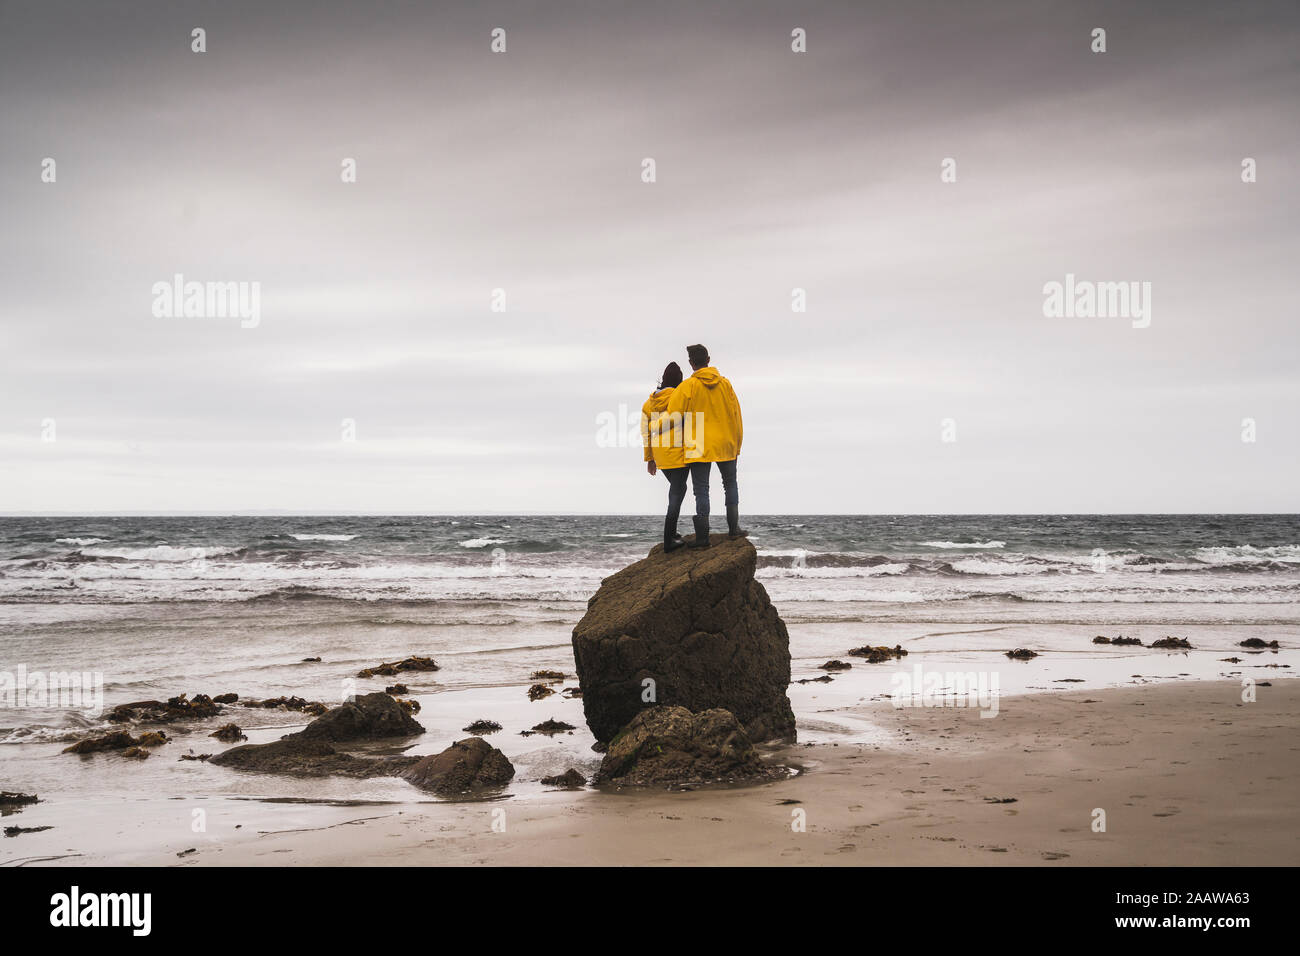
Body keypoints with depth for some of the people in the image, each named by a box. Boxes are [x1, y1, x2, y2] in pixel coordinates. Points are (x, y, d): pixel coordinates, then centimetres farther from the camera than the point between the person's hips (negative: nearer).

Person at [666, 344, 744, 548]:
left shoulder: (687, 387, -10)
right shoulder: (725, 384, 2)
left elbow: (673, 416, -16)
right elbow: (735, 415, 5)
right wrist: (736, 445, 12)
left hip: (699, 447, -3)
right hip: (725, 446, 3)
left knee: (701, 490, 1)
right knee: (730, 484, 21)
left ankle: (702, 537, -2)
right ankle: (733, 528, 18)